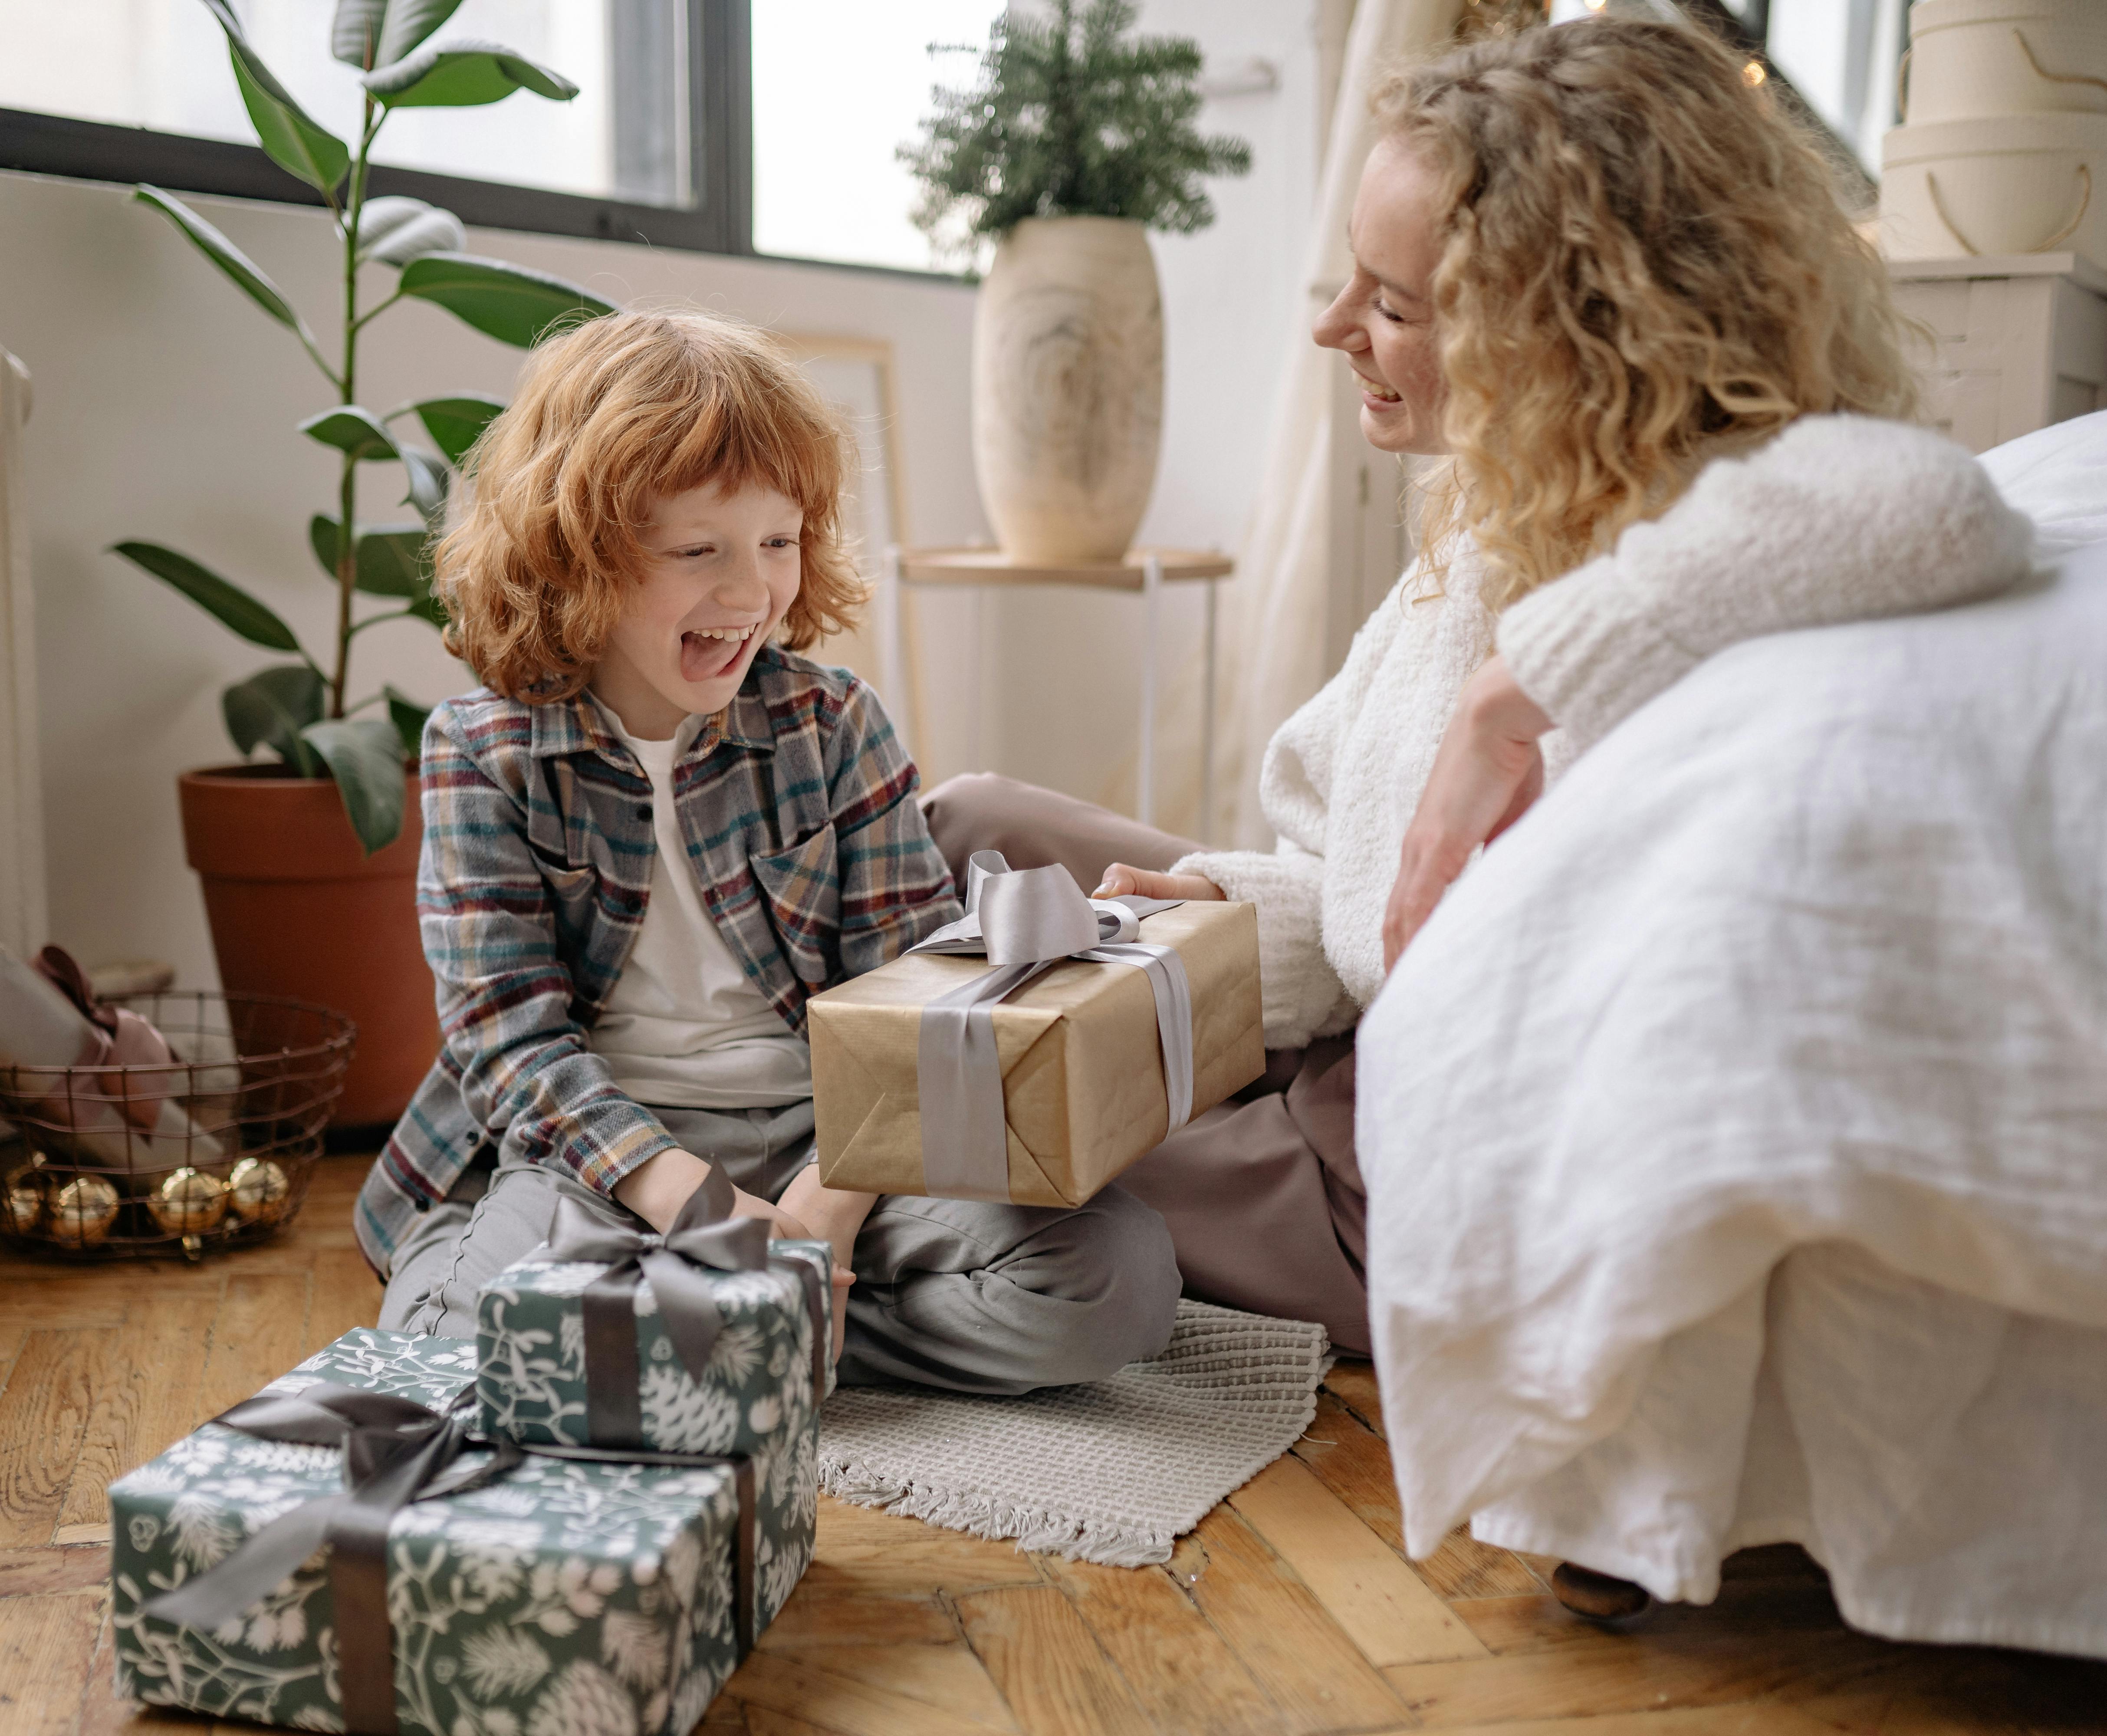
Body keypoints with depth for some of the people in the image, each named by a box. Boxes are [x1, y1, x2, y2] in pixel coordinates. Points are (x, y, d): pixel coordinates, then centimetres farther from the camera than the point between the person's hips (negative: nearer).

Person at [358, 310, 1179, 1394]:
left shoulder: (832, 723, 3)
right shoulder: (485, 752, -1)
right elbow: (516, 1039, -8)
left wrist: (828, 1203, -18)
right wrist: (694, 1204, -23)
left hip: (823, 1135, 2)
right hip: (593, 1147, -2)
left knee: (1119, 1275, -20)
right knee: (469, 1336, -35)